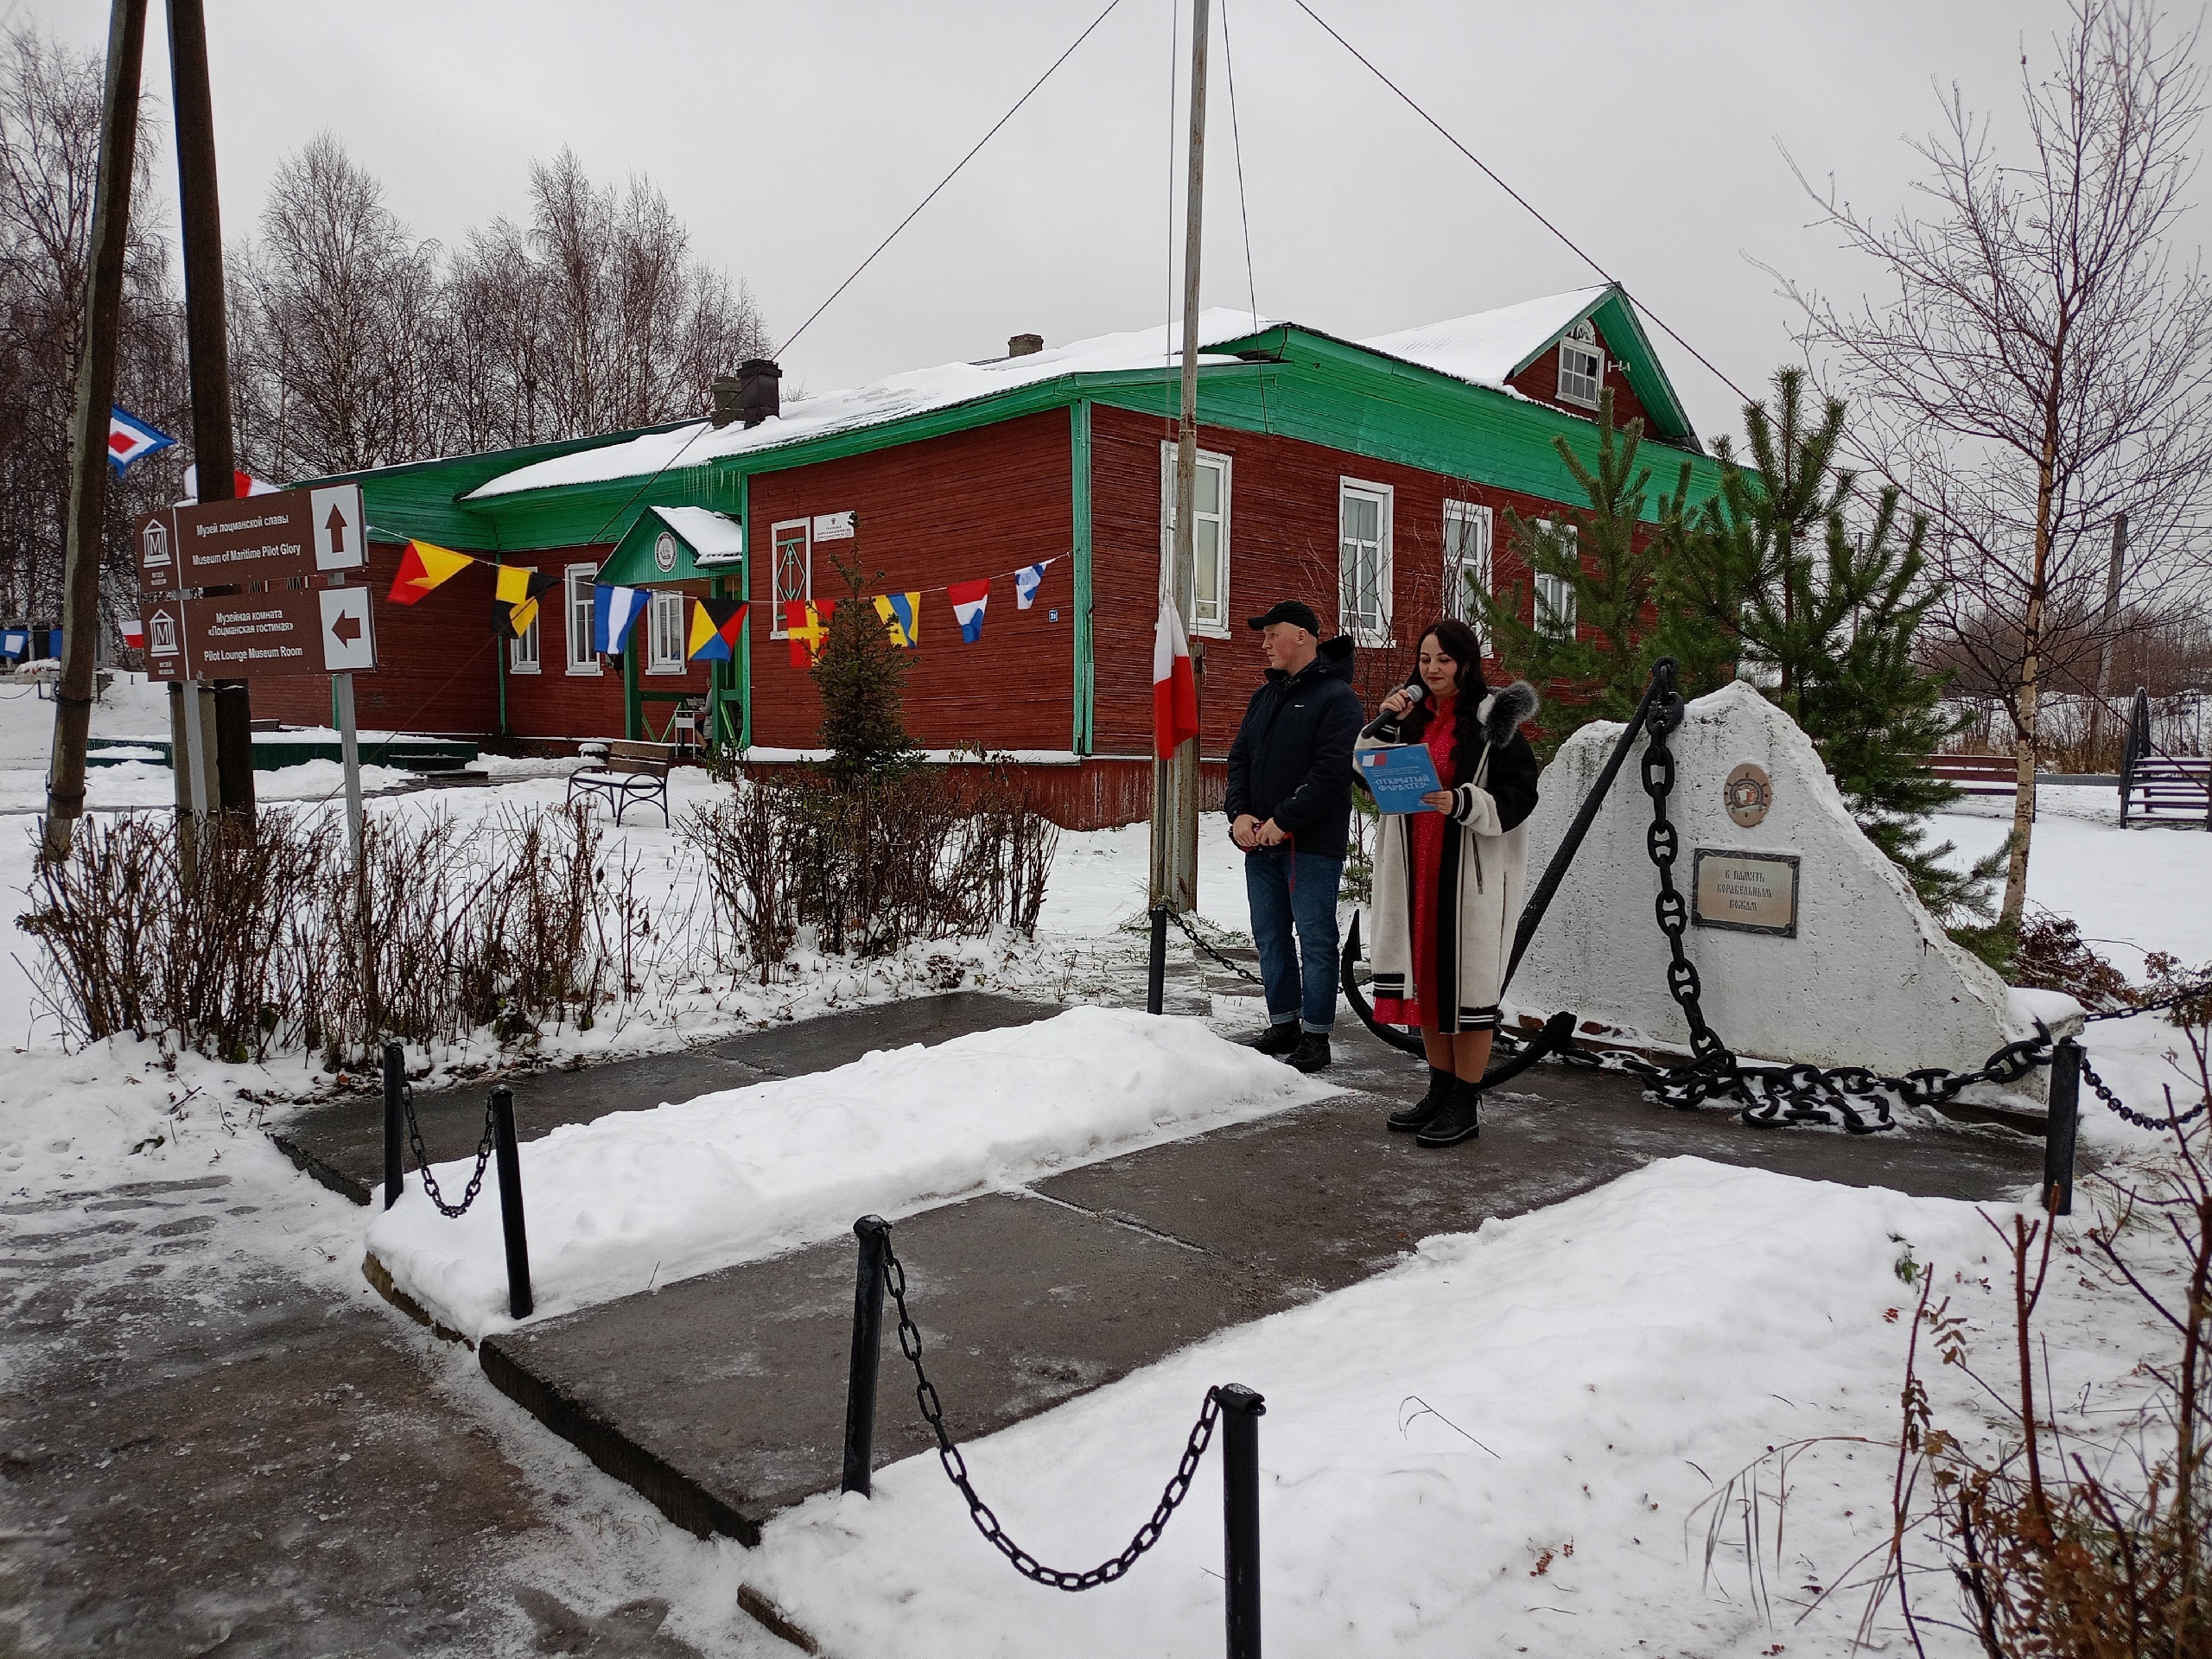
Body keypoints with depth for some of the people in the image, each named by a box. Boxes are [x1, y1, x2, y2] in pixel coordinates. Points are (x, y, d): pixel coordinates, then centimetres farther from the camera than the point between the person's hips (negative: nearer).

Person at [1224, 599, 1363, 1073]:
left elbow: (1333, 772, -17)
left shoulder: (1337, 698, -8)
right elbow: (1240, 758, 15)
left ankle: (1315, 1036, 6)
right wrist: (1240, 812, -1)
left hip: (1312, 844, -7)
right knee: (1270, 936, 12)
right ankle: (1283, 1024, 24)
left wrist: (1283, 821, -18)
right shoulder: (1264, 696, 16)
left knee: (1315, 940, -1)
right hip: (1260, 840, 8)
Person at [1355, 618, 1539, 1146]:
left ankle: (1466, 1104, 8)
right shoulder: (1411, 714, 12)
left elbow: (1517, 800, -10)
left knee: (1466, 980, -2)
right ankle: (1440, 1088, 24)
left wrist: (1460, 803, -25)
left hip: (1473, 872, -6)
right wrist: (1385, 722, -1)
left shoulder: (1494, 718, -6)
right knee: (1424, 975, 11)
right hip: (1415, 868, 6)